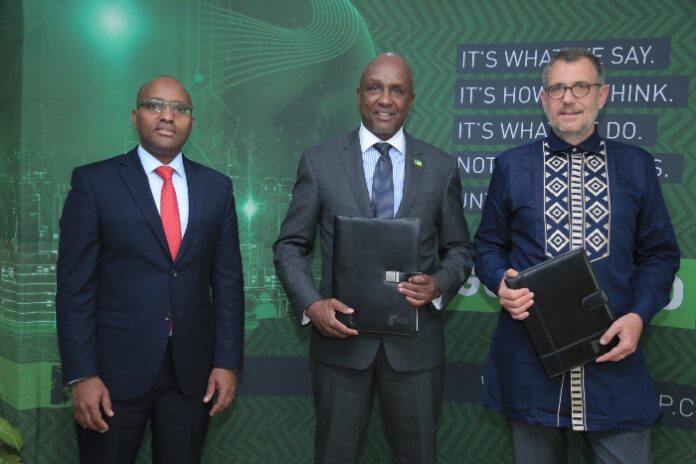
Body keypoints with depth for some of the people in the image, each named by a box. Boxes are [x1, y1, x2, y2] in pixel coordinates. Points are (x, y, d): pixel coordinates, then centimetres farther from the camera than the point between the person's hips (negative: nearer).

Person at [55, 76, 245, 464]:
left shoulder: (217, 187, 6)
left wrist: (227, 361, 1)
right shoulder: (94, 181, -3)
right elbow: (76, 285, -5)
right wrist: (81, 374, -10)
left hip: (193, 369, 3)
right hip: (115, 367, -2)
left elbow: (228, 280, 5)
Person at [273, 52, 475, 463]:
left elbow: (459, 249, 9)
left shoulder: (442, 167, 3)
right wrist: (311, 303, -14)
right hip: (341, 337, 0)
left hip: (416, 341, 1)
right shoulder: (319, 161, 0)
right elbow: (290, 245, 2)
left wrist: (439, 285, -12)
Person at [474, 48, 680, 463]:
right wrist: (501, 283, -11)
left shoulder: (637, 166, 4)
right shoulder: (511, 165, 4)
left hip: (612, 352, 0)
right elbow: (488, 245, 9)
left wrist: (639, 315, -8)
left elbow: (660, 253, 7)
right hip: (531, 354, 0)